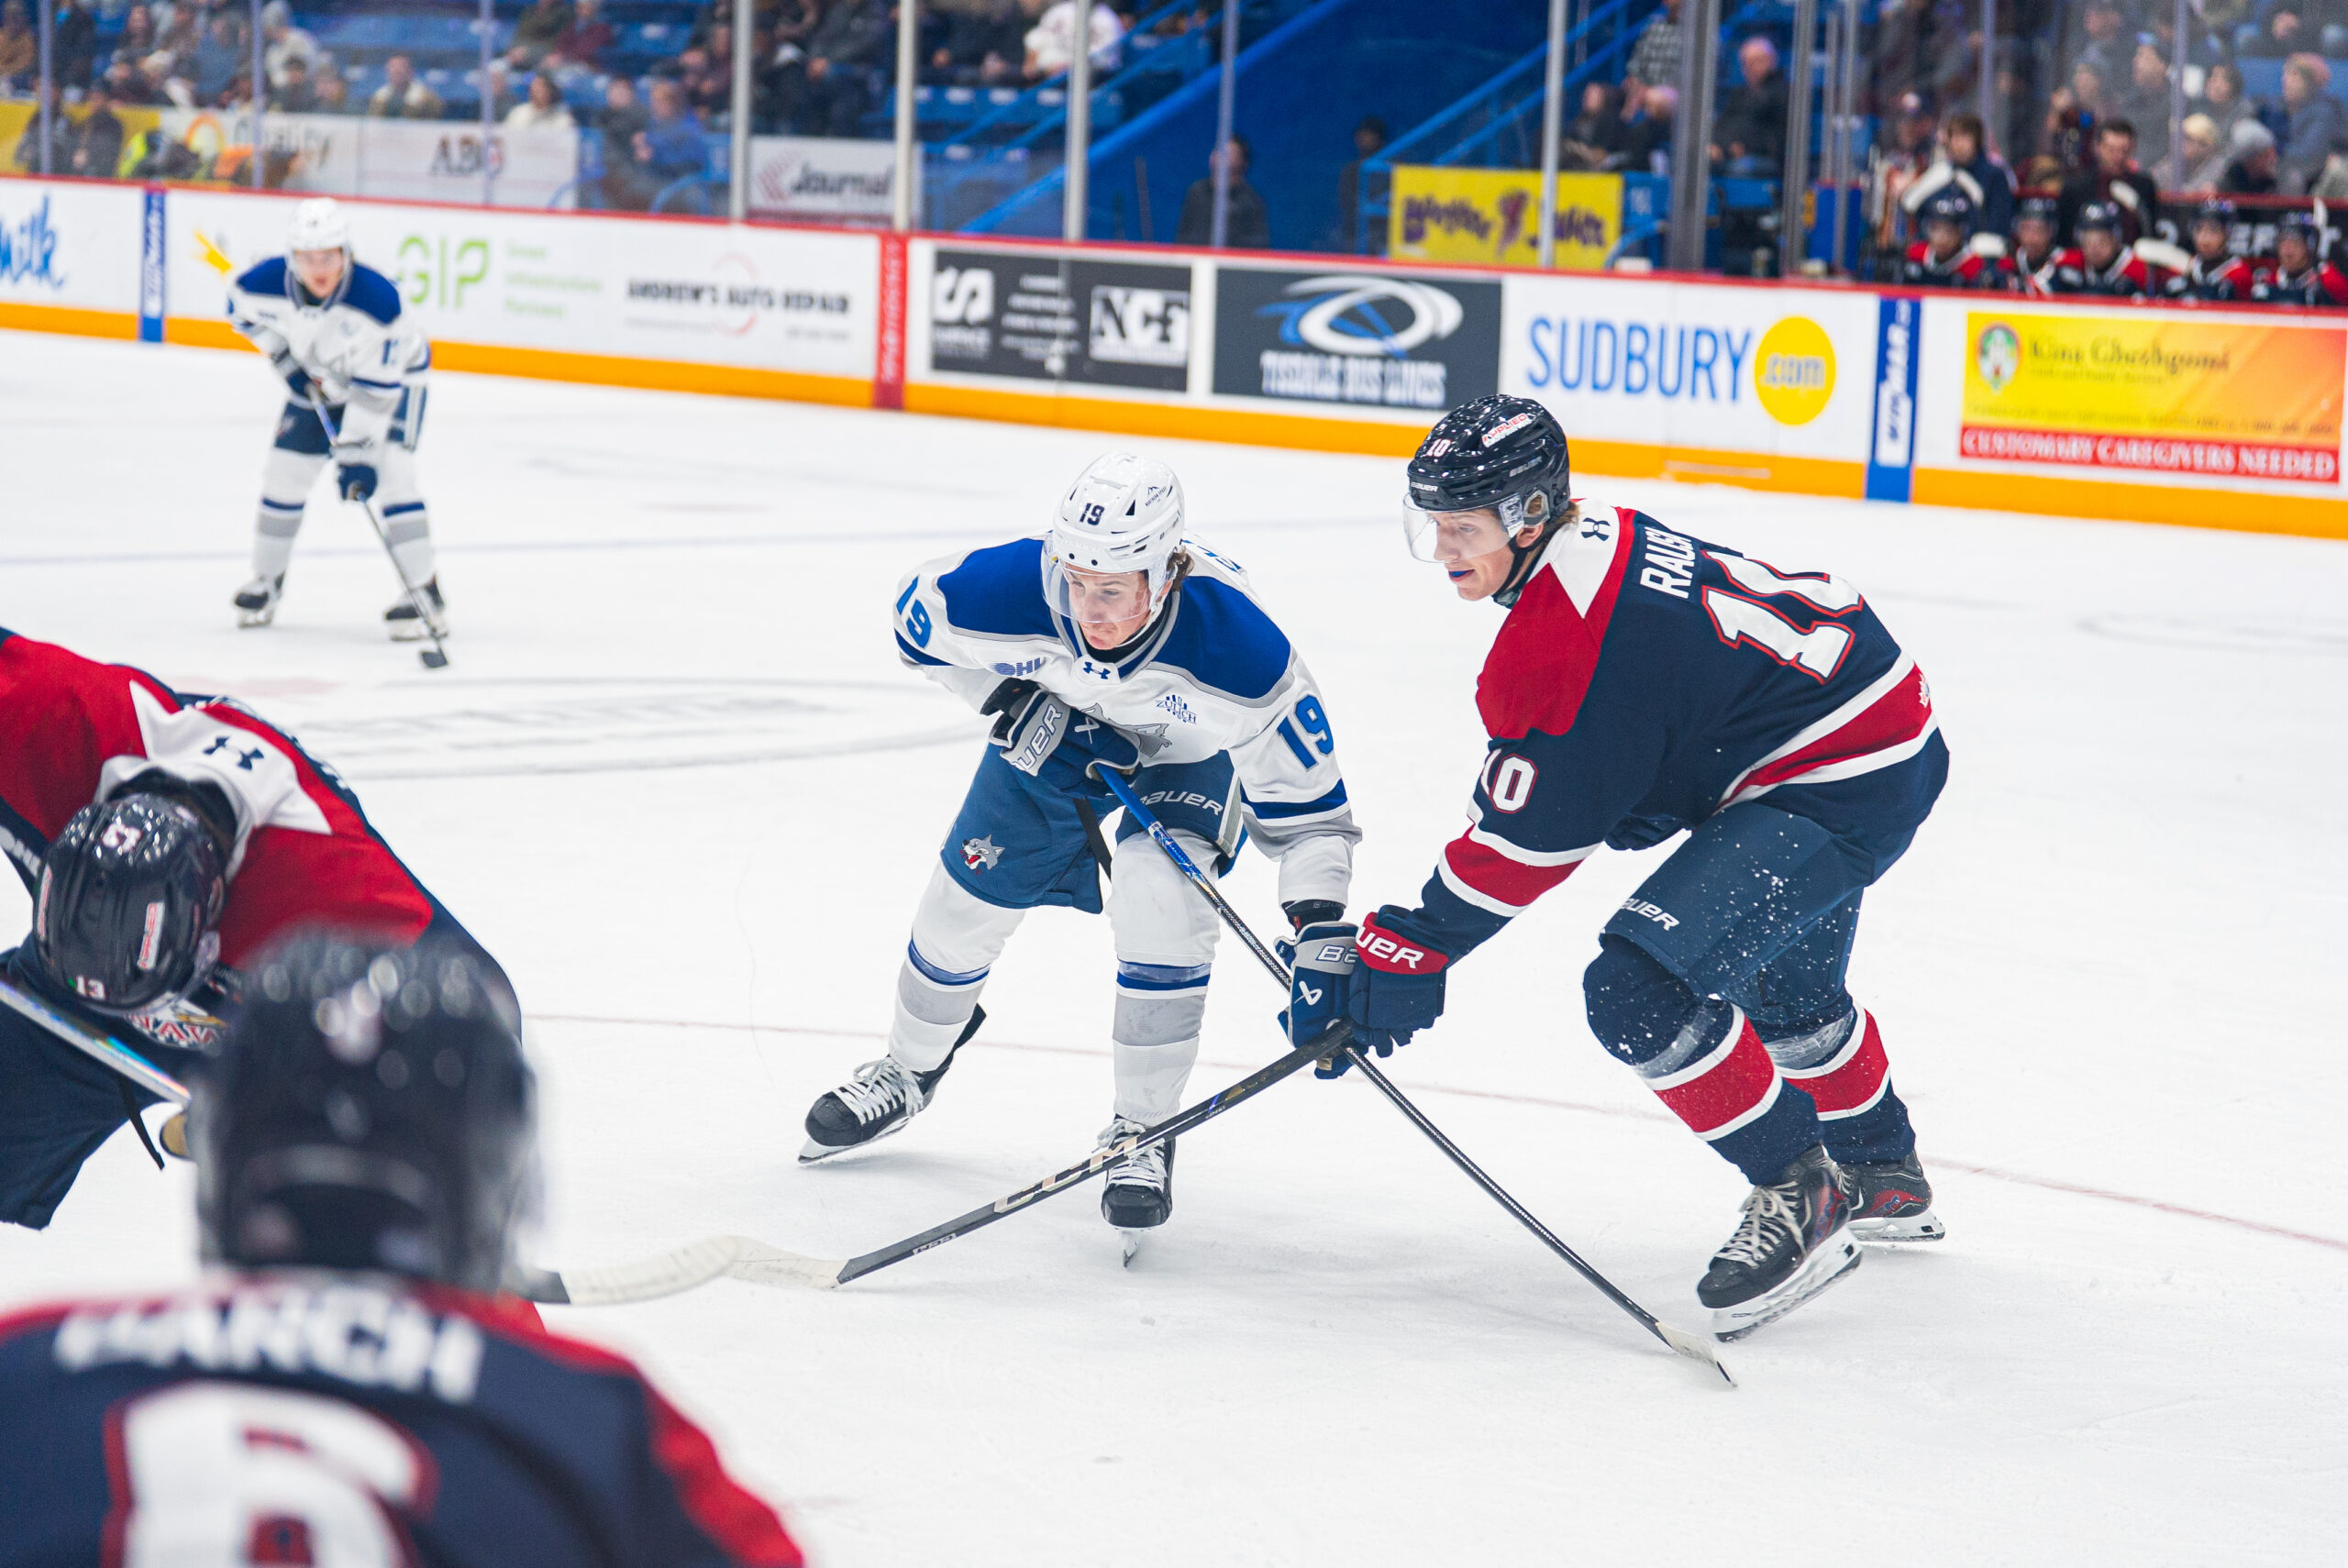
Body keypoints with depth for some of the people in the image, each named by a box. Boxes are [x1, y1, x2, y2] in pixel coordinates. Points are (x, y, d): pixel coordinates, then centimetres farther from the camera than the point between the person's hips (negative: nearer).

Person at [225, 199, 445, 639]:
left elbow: (376, 387, -33)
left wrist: (356, 450, -34)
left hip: (395, 374, -5)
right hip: (320, 378, 5)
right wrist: (284, 358, -7)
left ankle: (425, 593, -16)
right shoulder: (268, 282, -27)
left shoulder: (377, 298, -38)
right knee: (285, 471, 3)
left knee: (391, 474, -21)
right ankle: (266, 582, 24)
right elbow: (242, 307, 0)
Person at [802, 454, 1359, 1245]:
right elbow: (916, 611, -11)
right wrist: (1007, 697, -16)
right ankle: (909, 1071, 39)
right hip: (1056, 726, 3)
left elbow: (1307, 805, -32)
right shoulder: (1007, 588, -37)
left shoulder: (1240, 651, -42)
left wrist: (1319, 923, -43)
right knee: (966, 898, 7)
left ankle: (1142, 1134, -6)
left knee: (1160, 900, -25)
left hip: (1191, 756, -3)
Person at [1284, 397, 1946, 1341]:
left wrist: (1405, 951, -9)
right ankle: (1884, 1177, 56)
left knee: (1639, 987, -18)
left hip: (1840, 788, -11)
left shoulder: (1566, 638, -24)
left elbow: (1525, 837, -17)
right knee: (1783, 988, 33)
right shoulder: (1599, 545, 6)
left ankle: (1801, 1198, -4)